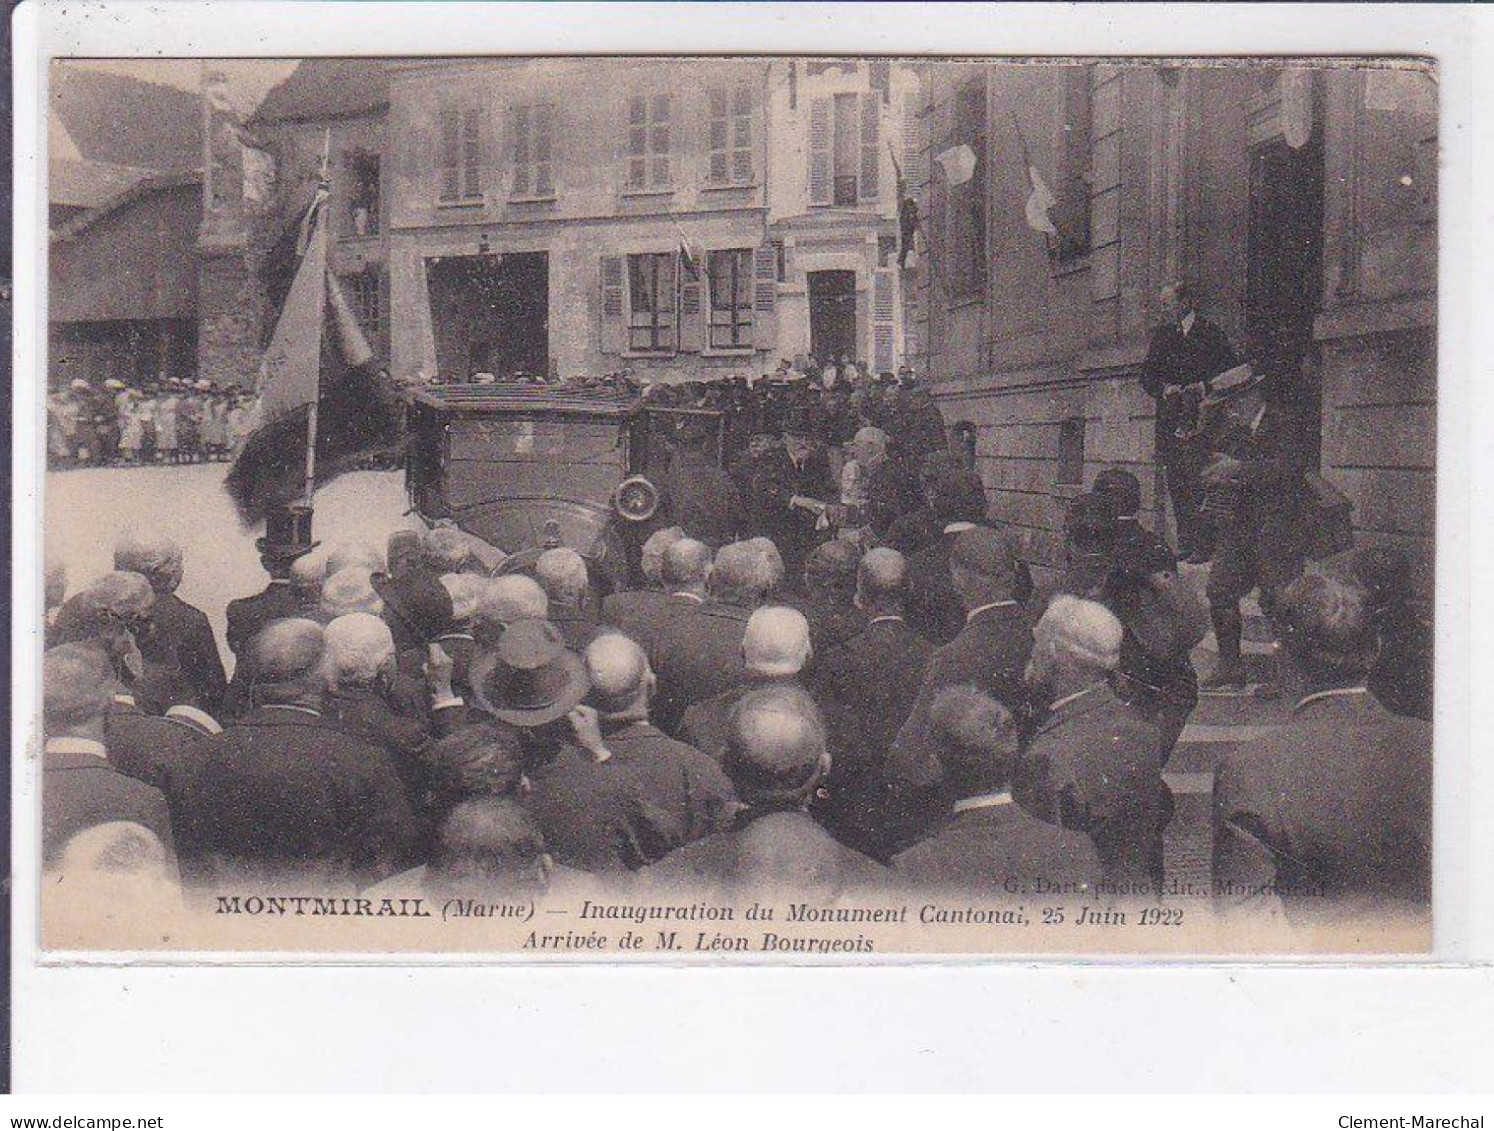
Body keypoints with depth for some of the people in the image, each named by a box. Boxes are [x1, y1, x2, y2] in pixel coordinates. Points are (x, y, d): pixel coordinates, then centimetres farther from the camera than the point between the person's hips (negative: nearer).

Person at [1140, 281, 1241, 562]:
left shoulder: (1209, 332, 1)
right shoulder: (1161, 336, 16)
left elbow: (1231, 369, 1)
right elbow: (1147, 375, 17)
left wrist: (1205, 385, -13)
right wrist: (1164, 388, -3)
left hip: (1200, 418, -5)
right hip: (1170, 421, 5)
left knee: (1196, 482, -11)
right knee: (1176, 484, 3)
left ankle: (1202, 546, -10)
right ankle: (1185, 543, 8)